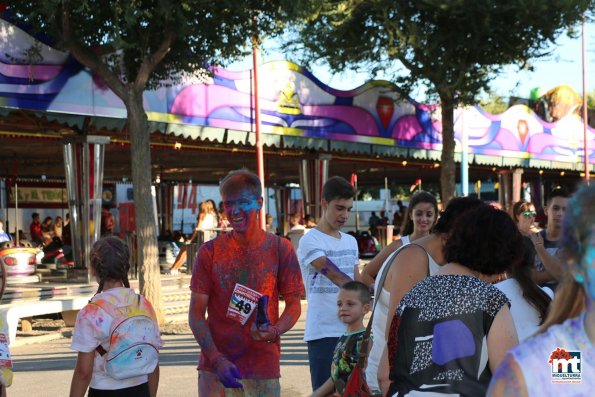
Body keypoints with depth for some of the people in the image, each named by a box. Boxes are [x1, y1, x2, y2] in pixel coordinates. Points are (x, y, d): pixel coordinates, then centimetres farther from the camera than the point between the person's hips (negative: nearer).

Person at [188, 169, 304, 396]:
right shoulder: (210, 252, 1)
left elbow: (293, 304, 7)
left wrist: (274, 331, -15)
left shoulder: (280, 249, 2)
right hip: (215, 369, 0)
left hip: (263, 369, 0)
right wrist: (218, 360, -13)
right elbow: (196, 314, 0)